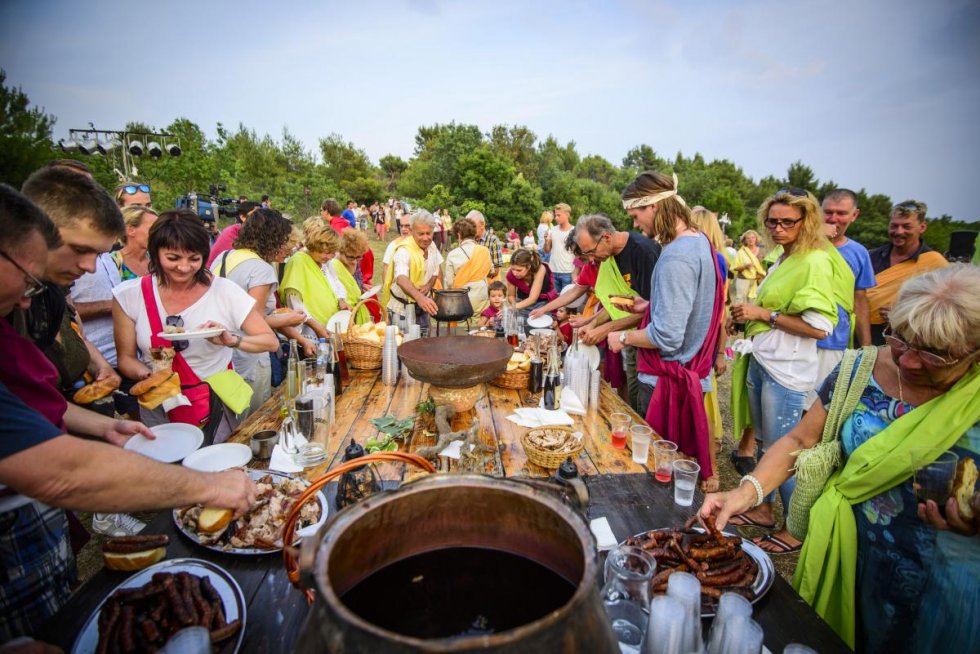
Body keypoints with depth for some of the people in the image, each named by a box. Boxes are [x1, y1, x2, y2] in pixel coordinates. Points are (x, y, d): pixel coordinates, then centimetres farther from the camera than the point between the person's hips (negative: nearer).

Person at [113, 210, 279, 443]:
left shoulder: (224, 291, -9)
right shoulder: (129, 295, -4)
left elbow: (271, 342, -8)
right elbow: (126, 358, 2)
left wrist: (233, 341, -25)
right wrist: (148, 376, -17)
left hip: (216, 405, -1)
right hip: (159, 409, 1)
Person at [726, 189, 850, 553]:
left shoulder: (815, 262, -14)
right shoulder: (782, 260, 12)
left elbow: (819, 327, -21)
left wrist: (764, 314, -18)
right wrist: (749, 315, 9)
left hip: (787, 370, -9)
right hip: (761, 361, 9)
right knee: (763, 443, 18)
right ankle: (764, 510, 34)